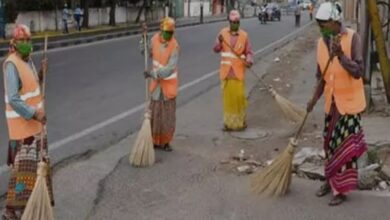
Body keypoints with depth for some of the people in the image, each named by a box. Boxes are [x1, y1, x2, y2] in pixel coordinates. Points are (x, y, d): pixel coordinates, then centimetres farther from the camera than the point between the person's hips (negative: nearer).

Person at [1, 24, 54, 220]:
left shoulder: (27, 60, 10)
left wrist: (42, 73, -1)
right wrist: (34, 114, -25)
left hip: (33, 121, 10)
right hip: (21, 122, -10)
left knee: (35, 162, 18)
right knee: (24, 165, -11)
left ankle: (28, 200, 32)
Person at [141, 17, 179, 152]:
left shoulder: (174, 46, -19)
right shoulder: (155, 38, -4)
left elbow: (170, 68, -26)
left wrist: (154, 74, -33)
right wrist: (143, 42, -5)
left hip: (169, 83, -3)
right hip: (156, 82, 3)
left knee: (168, 114, 5)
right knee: (154, 112, 6)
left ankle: (165, 142, 18)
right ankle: (155, 141, 17)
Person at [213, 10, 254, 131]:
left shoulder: (244, 35, 0)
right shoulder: (223, 32, 4)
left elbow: (249, 52, 3)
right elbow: (216, 49, 1)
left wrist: (249, 60, -17)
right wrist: (220, 41, -19)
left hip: (239, 71, -2)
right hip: (226, 70, 2)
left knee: (239, 96, -4)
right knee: (227, 96, 4)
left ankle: (241, 121, 12)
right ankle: (228, 122, 13)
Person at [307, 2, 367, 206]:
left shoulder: (352, 38, -15)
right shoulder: (321, 43, 3)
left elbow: (358, 72, -21)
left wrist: (341, 54, -31)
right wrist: (314, 99, 0)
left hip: (349, 101, -6)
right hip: (332, 101, 6)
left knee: (345, 145, -1)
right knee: (330, 143, 15)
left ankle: (342, 189, 9)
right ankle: (330, 180, 31)